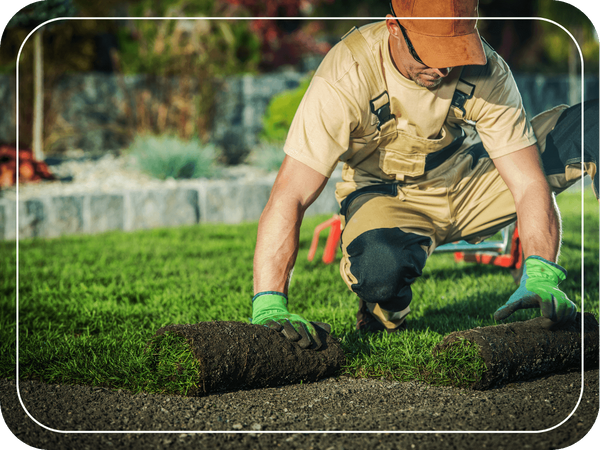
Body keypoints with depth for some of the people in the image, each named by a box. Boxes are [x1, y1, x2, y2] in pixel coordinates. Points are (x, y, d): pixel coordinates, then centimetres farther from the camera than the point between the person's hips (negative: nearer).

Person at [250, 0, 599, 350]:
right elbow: (288, 198, -33)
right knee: (382, 268, -42)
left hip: (471, 180, 3)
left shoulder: (487, 72, -22)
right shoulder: (347, 76, -30)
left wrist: (540, 278, -39)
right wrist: (269, 307, -43)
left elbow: (530, 184, -22)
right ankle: (386, 311, -3)